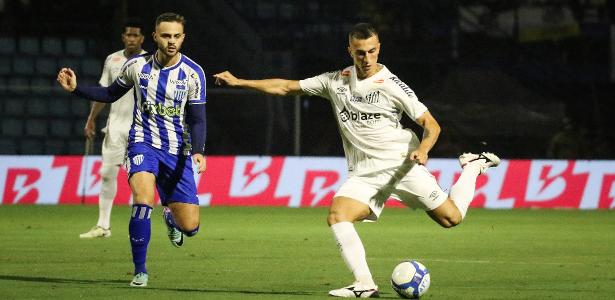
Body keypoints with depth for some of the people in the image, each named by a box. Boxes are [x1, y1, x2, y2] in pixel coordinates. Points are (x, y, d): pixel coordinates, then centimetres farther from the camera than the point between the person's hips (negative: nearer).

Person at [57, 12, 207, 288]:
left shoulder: (193, 73, -6)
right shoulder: (137, 66, -2)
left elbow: (197, 119, -4)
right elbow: (111, 94, 15)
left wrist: (198, 151, -21)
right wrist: (76, 88, 2)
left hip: (177, 151, 1)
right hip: (143, 143, -1)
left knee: (189, 227, -4)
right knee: (143, 198, -30)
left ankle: (170, 215, 37)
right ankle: (140, 271, -15)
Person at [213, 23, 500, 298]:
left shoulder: (391, 85, -7)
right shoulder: (336, 81, 6)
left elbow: (431, 124, -5)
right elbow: (286, 87, 12)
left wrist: (422, 149, -26)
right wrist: (239, 82, 7)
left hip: (401, 164, -4)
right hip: (363, 173, 4)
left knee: (451, 217, -7)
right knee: (336, 216, -22)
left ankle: (473, 167, 21)